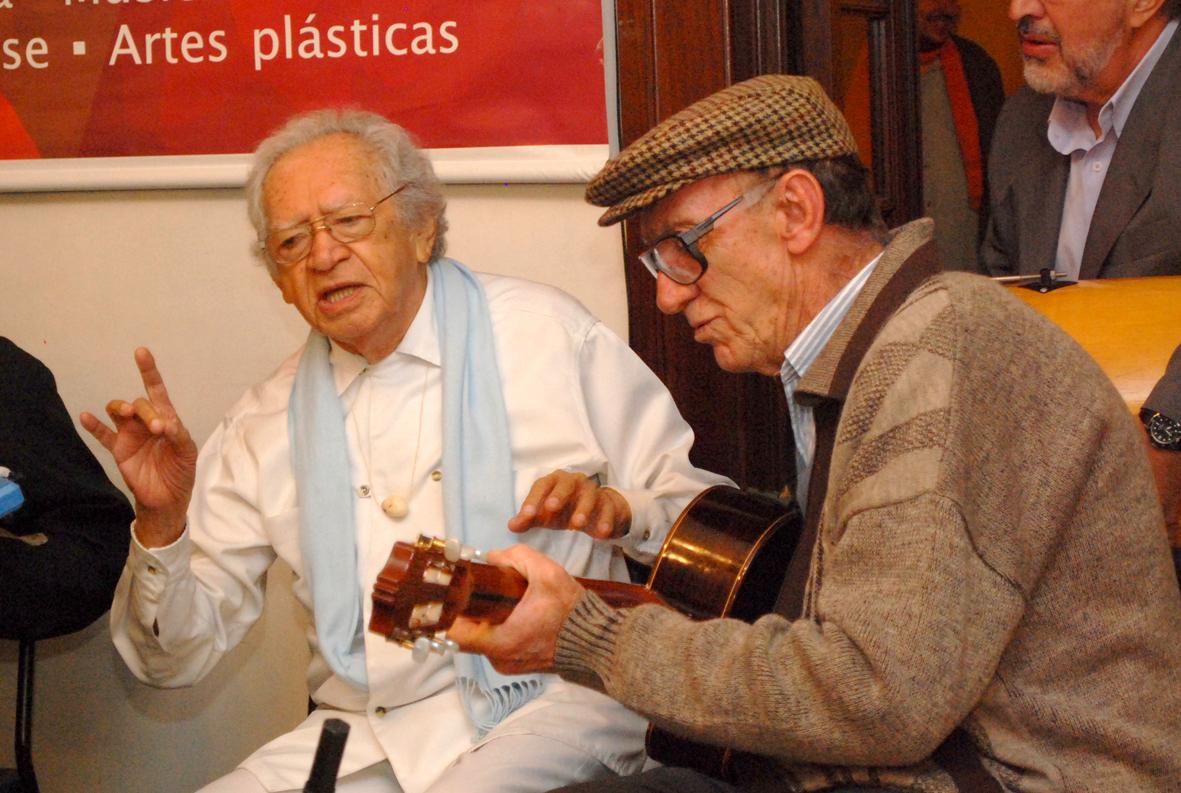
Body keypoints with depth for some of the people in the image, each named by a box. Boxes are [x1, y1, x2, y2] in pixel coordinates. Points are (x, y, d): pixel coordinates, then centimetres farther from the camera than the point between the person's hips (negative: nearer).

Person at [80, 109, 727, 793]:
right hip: (363, 732, 3)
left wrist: (617, 510, -17)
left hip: (549, 703, -3)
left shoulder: (547, 333, 3)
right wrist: (162, 523, -9)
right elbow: (177, 657, 9)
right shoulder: (268, 424, 10)